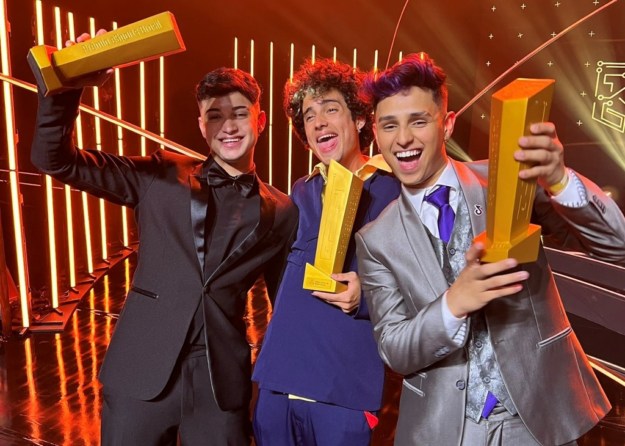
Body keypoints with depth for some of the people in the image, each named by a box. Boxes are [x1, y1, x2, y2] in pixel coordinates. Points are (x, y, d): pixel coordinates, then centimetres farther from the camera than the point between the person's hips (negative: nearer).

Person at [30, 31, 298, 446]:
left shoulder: (281, 212, 2)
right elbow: (56, 159, -1)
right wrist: (66, 83, -16)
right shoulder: (161, 176, 1)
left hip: (223, 380, 0)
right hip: (141, 371, 1)